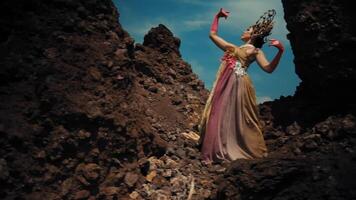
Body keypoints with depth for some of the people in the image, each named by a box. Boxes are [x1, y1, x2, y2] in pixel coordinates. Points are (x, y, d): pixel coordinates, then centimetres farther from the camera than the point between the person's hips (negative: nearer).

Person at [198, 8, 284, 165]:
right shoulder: (232, 48, 26)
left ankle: (248, 151, 5)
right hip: (224, 85, 5)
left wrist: (280, 51, -14)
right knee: (219, 116, 1)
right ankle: (219, 152, 6)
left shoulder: (256, 51, 11)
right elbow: (212, 34, 32)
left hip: (239, 84, -5)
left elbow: (268, 68, -4)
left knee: (239, 119, -5)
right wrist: (218, 16, 32)